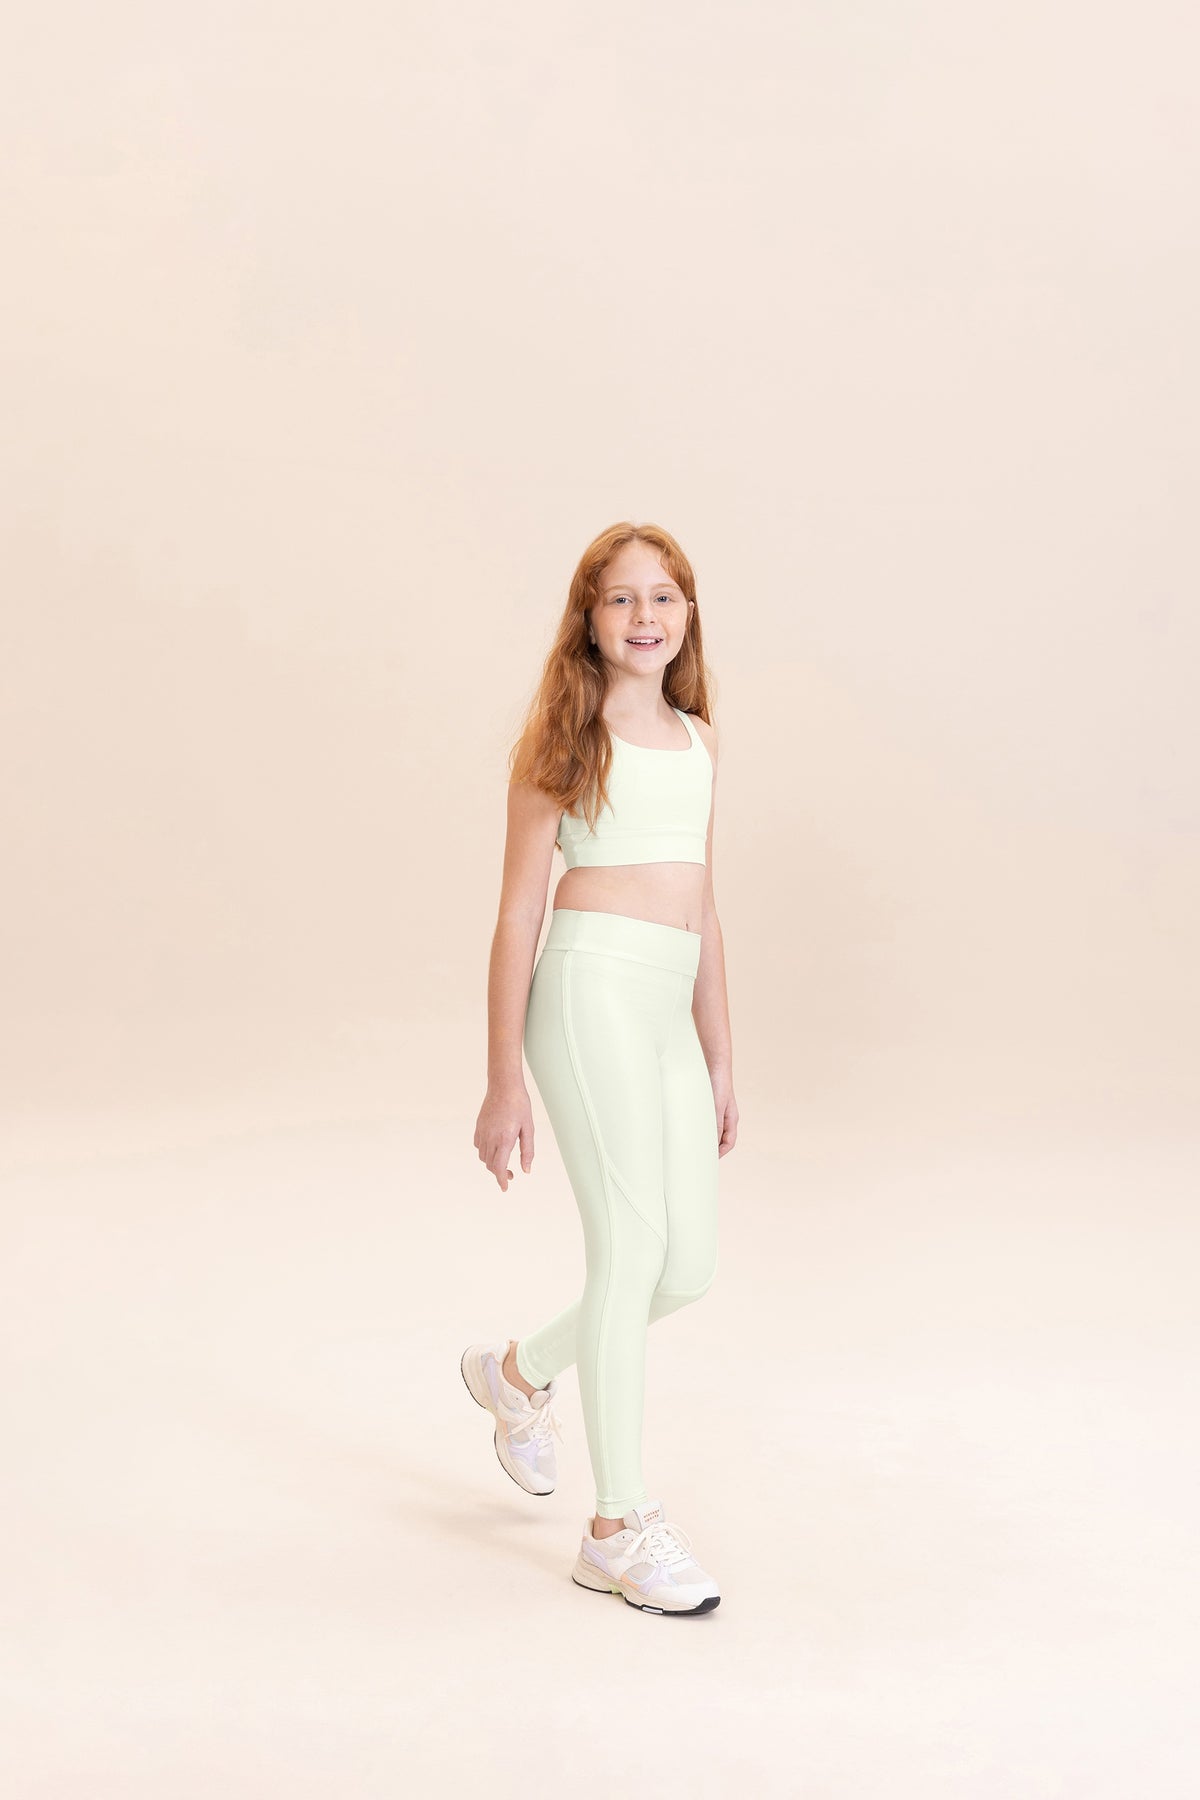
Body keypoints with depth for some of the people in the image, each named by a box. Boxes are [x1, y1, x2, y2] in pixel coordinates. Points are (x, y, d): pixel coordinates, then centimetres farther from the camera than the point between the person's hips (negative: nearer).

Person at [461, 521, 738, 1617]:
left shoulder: (697, 742, 20)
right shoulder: (565, 738, 2)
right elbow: (520, 911, 0)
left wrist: (721, 1065, 21)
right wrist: (503, 1083, -3)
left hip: (672, 1009, 7)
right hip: (592, 986, -7)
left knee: (689, 1266, 5)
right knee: (632, 1245, -7)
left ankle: (520, 1371, 33)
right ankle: (619, 1529, 6)